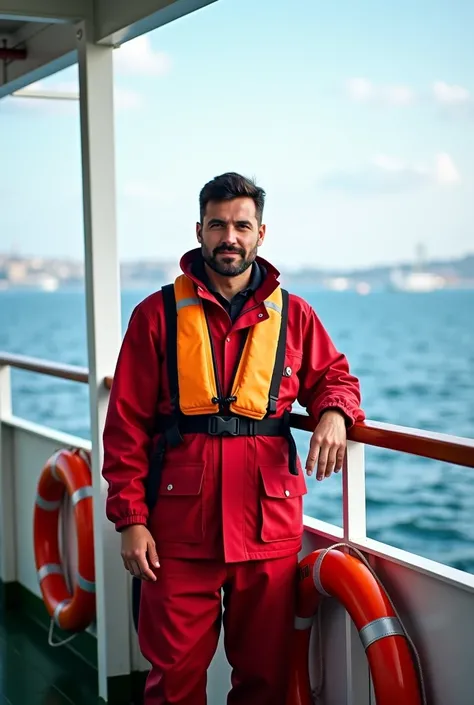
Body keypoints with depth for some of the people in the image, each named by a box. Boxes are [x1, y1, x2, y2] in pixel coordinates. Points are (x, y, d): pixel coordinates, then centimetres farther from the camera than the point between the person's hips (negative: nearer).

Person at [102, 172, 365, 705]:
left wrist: (333, 412, -6)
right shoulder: (158, 315, 3)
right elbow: (127, 425, 1)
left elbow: (333, 377, 19)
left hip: (270, 523, 2)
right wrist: (130, 518, -5)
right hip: (180, 525, -1)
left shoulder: (293, 315, 9)